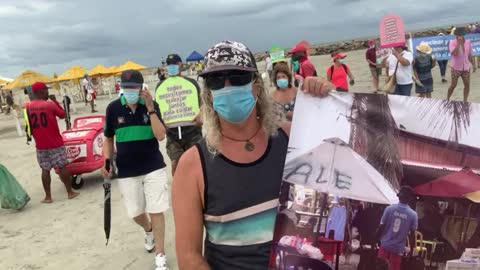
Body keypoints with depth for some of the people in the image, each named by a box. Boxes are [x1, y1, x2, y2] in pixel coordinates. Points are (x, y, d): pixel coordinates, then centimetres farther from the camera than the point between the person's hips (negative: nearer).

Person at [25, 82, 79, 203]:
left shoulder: (28, 107, 1)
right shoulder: (50, 104, -13)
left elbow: (29, 125, 11)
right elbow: (62, 115, 2)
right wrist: (55, 101, 6)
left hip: (40, 145, 4)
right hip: (55, 143, -4)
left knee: (45, 170, 9)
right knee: (62, 167, 5)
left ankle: (48, 196, 12)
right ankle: (70, 192, 14)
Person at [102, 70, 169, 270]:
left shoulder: (152, 105, -7)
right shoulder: (113, 108, -4)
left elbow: (161, 136, -17)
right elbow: (109, 138, 8)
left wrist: (150, 109, -24)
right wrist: (107, 161, -6)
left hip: (153, 167, -2)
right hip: (126, 171, 2)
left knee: (156, 212, 0)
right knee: (136, 213, 14)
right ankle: (149, 231, 48)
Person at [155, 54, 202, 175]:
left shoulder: (192, 83, 2)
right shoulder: (161, 86, 6)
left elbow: (201, 103, 4)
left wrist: (200, 116, -17)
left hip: (192, 131, -1)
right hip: (172, 133, 1)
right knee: (175, 162, 2)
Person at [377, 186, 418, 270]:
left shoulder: (389, 209, -7)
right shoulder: (413, 214, -7)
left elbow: (381, 227, -5)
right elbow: (412, 234, -2)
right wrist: (412, 249, 10)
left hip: (385, 244, 0)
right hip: (398, 248, 0)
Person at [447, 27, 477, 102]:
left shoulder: (468, 42, 5)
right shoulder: (452, 43, -9)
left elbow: (470, 55, 12)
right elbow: (454, 53, -26)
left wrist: (473, 65, 7)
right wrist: (458, 43, -23)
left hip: (466, 68, 4)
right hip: (456, 68, -4)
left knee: (467, 84, 3)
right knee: (453, 85, 0)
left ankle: (465, 100, 13)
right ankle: (447, 99, 15)